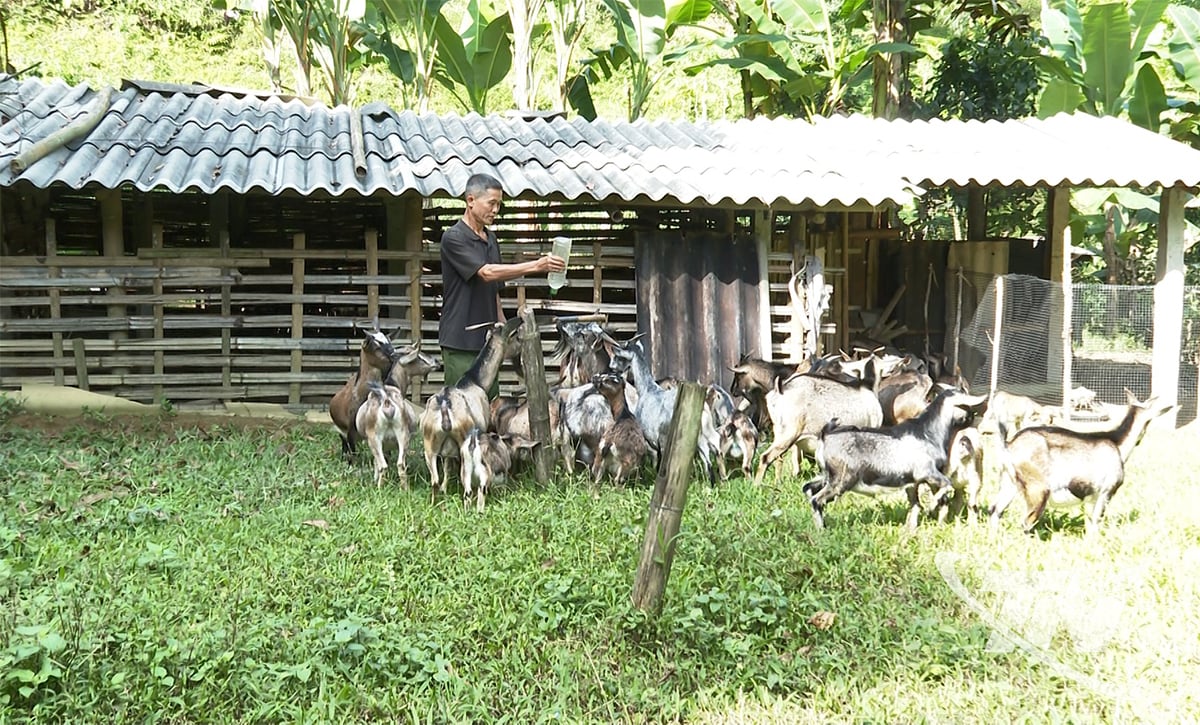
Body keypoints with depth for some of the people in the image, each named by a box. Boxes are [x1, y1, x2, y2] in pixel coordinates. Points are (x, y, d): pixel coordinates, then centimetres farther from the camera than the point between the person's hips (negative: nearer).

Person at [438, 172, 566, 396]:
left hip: (486, 339, 8)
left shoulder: (490, 239, 15)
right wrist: (536, 266, -28)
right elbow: (487, 272, -23)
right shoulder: (453, 238, -10)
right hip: (460, 341, -8)